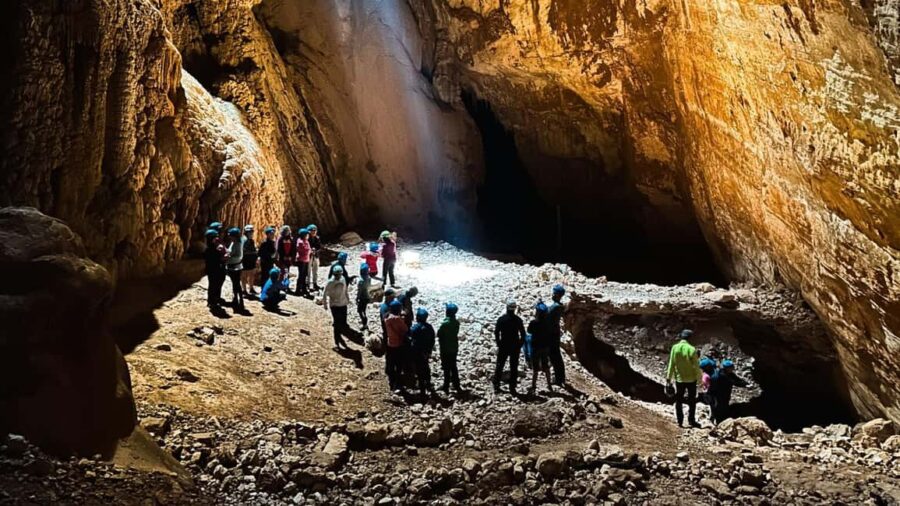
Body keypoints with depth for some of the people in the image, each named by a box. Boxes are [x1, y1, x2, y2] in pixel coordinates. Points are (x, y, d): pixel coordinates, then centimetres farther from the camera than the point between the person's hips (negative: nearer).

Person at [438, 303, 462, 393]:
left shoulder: (445, 323, -22)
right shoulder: (456, 322, -1)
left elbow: (439, 335, -12)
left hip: (446, 349, -6)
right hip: (454, 348, 6)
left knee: (446, 368, 3)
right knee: (453, 367, 15)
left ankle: (446, 386, 10)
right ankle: (456, 385, 20)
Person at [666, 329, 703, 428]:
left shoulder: (674, 348, -9)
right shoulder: (691, 349, -17)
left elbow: (671, 364, -6)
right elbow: (696, 366, -11)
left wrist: (669, 378, 1)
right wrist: (699, 378, 0)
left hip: (679, 379, 2)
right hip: (691, 379, -2)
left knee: (678, 401, 13)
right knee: (692, 401, 12)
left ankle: (680, 421, 13)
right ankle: (691, 421, 13)